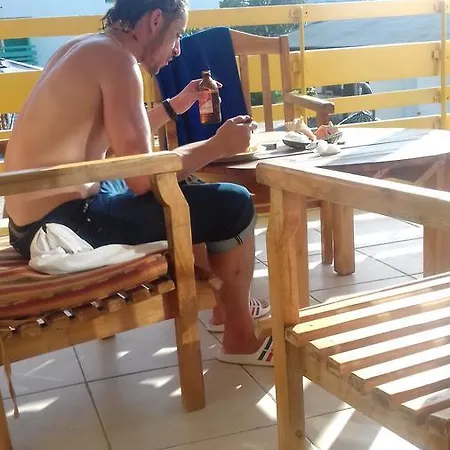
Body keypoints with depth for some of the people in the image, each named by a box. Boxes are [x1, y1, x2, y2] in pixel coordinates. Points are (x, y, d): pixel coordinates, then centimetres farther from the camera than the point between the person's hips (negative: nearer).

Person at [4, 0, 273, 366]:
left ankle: (223, 305, 34)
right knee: (234, 205, -7)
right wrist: (218, 145, -8)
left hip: (37, 217, 10)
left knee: (188, 189, 25)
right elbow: (142, 178, -21)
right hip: (60, 225, -10)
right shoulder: (118, 60, -17)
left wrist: (175, 107, 22)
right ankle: (240, 338, 12)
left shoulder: (83, 48, 11)